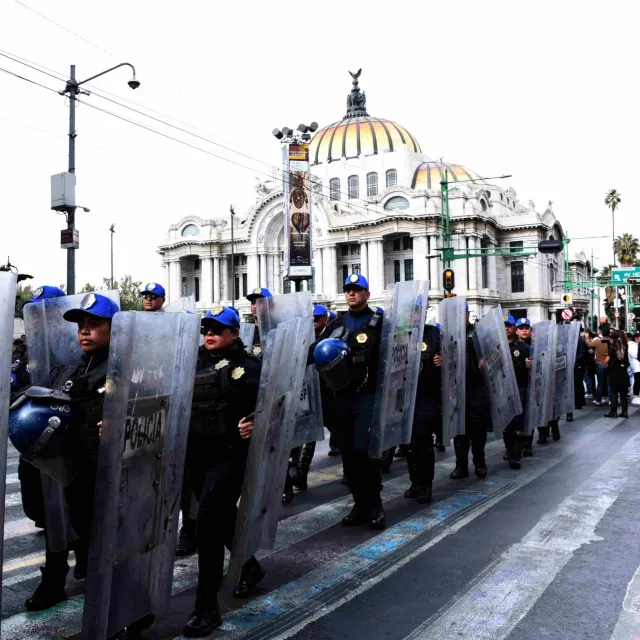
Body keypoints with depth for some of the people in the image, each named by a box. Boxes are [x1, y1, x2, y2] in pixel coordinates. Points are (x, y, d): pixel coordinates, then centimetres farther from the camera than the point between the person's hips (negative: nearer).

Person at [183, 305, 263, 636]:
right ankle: (250, 566, 45)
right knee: (222, 516, 20)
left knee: (209, 522, -11)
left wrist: (255, 424, -28)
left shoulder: (249, 365, -5)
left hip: (230, 454, -6)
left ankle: (207, 607, 0)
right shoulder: (194, 363, 9)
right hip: (196, 454, 6)